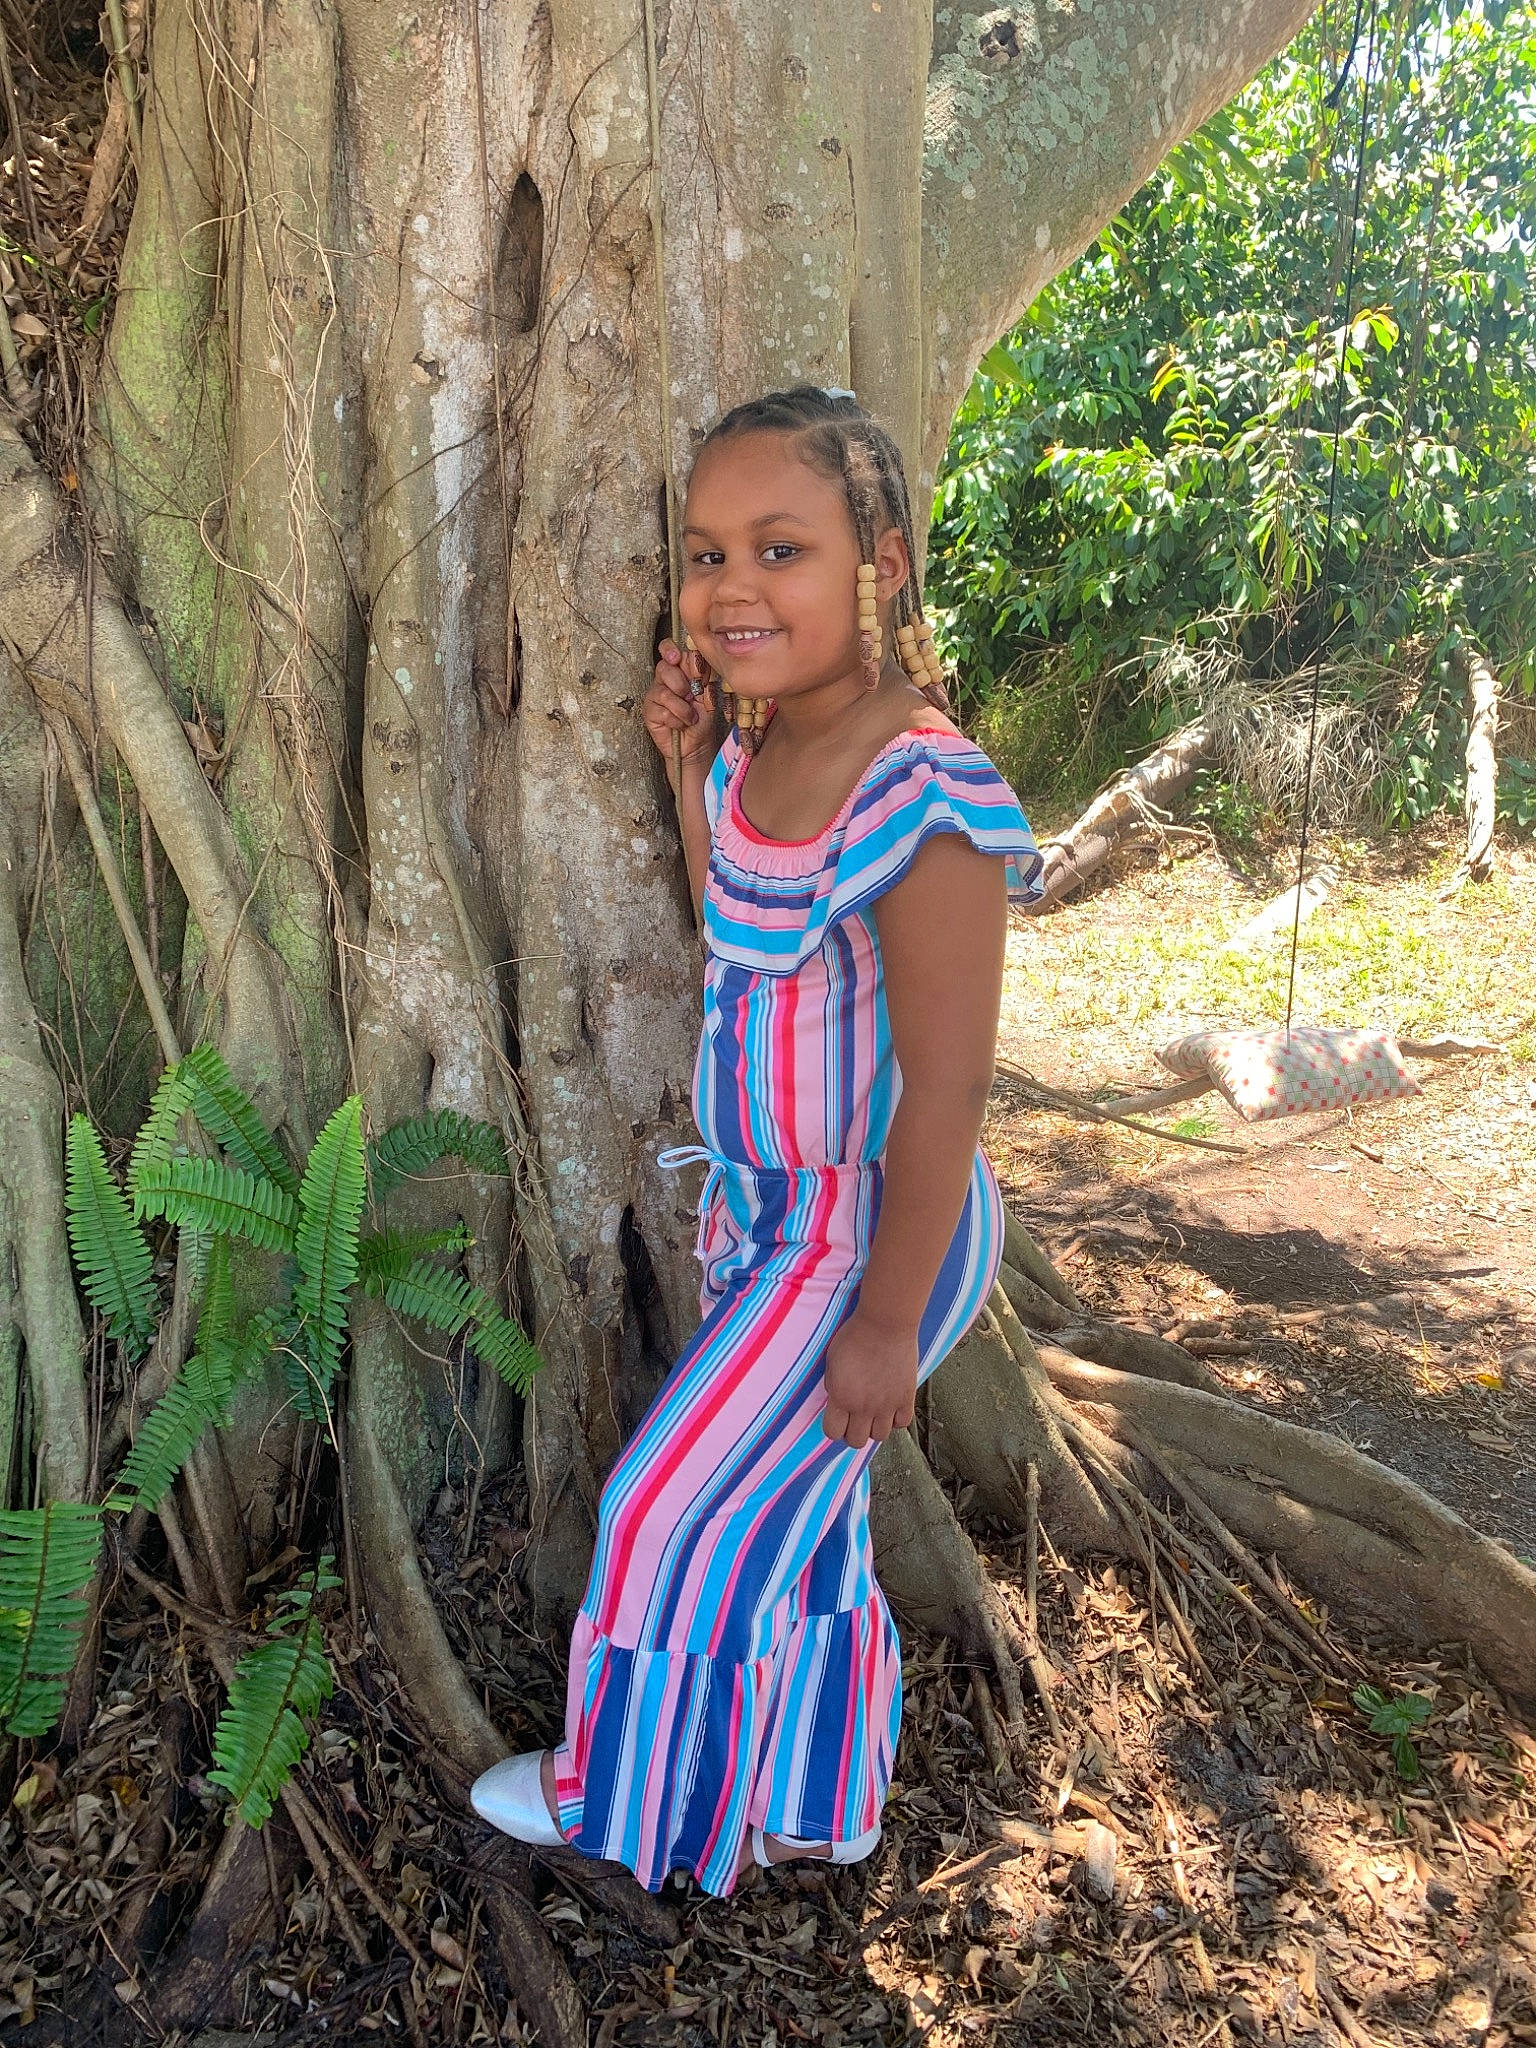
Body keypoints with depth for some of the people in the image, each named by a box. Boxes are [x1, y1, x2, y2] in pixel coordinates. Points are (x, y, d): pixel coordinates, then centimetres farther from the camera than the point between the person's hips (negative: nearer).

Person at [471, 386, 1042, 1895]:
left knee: (682, 1508, 6)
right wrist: (688, 762, 4)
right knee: (788, 1508, 22)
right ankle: (805, 1804, 46)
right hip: (769, 1208, 9)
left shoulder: (920, 798, -27)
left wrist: (883, 1318, -19)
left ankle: (642, 1785, 36)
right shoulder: (757, 756, 0)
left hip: (870, 1231, -9)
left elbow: (947, 1086, -25)